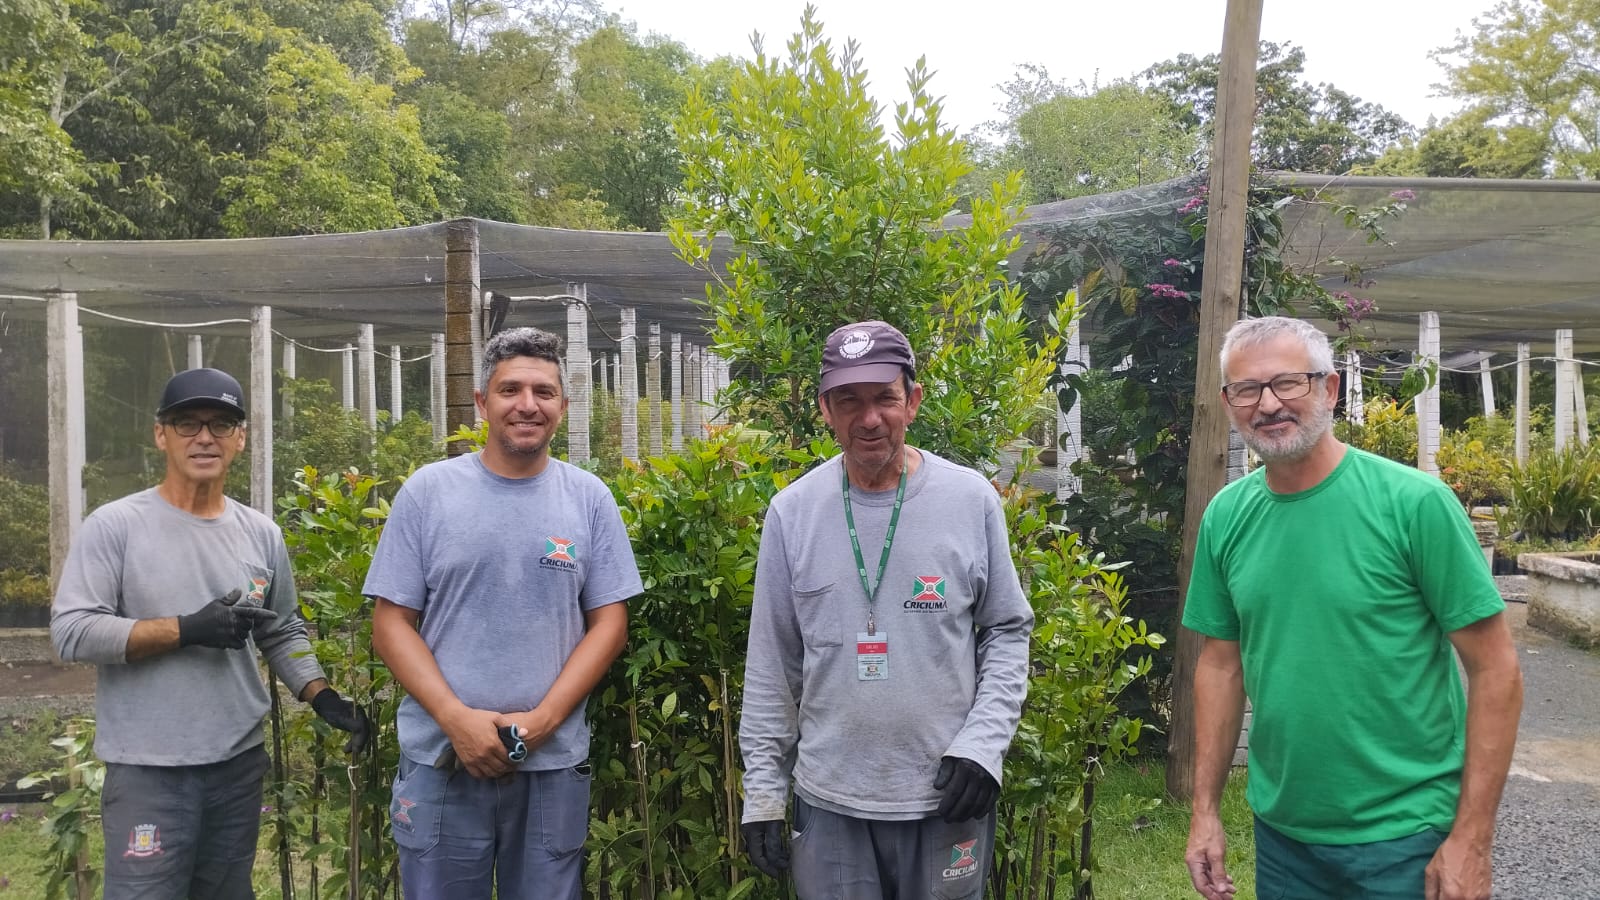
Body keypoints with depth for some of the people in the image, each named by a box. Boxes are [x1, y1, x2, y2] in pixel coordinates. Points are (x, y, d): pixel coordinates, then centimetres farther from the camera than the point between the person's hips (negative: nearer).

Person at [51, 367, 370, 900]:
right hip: (147, 770, -5)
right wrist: (186, 630, -19)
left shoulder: (262, 534, 6)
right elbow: (71, 632, -14)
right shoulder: (114, 526, -8)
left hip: (241, 762, 5)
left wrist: (324, 698, -3)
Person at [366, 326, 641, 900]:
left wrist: (542, 719, -10)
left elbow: (608, 623, 2)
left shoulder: (589, 499, 2)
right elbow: (392, 622, -1)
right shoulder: (428, 491, -1)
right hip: (441, 761, 0)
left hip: (554, 763, 1)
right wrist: (457, 718, -13)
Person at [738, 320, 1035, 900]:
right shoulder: (792, 511, -3)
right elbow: (771, 664, 2)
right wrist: (763, 790, 2)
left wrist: (984, 743, -8)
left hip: (949, 795, 0)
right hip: (829, 802, 1)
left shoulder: (972, 499, -5)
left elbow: (1007, 632, 4)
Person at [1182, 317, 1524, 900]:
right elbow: (1221, 663, 6)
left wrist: (1471, 840, -13)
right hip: (1280, 829, 4)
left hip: (1404, 836, -4)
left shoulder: (1415, 502, -15)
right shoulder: (1225, 517, -2)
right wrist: (1204, 809, 4)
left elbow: (1495, 670, -12)